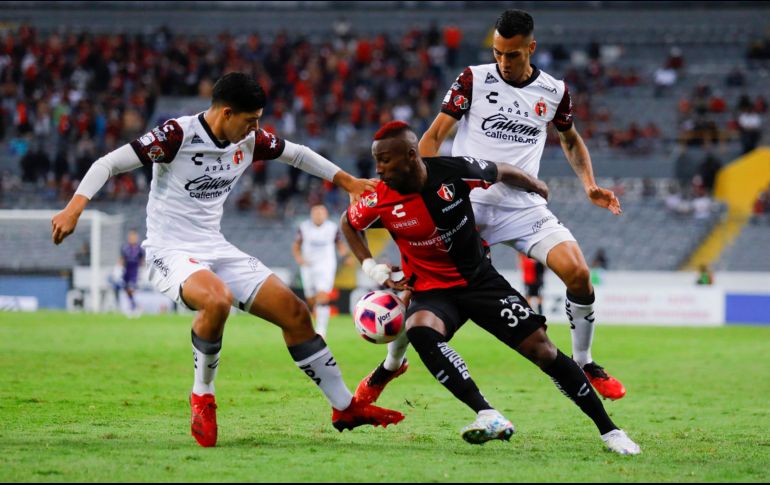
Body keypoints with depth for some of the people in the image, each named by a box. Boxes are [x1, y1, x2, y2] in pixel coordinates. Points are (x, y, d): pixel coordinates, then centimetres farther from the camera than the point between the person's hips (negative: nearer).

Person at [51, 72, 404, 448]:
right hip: (171, 252, -7)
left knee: (294, 313, 2)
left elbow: (296, 154, 22)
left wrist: (348, 182, 22)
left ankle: (345, 407, 16)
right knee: (218, 299, -38)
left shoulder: (249, 141, 3)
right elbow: (109, 163, -19)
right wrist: (75, 207, -32)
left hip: (216, 249, 7)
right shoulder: (178, 135, -18)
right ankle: (202, 398, -15)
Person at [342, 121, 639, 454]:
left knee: (541, 349, -7)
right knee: (420, 330, -35)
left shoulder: (453, 171, -18)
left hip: (480, 279, 0)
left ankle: (608, 430, 6)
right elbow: (348, 223, 9)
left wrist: (540, 191, 16)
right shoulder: (380, 200, -14)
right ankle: (487, 415, -39)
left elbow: (504, 173, 2)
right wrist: (370, 267, -3)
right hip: (431, 289, 0)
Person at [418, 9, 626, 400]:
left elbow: (570, 140, 24)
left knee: (578, 273, -16)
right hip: (468, 204, -2)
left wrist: (589, 184, 7)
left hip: (524, 207, 2)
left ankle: (583, 364, 4)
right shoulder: (474, 80, -4)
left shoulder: (554, 91, 5)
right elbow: (435, 136, -4)